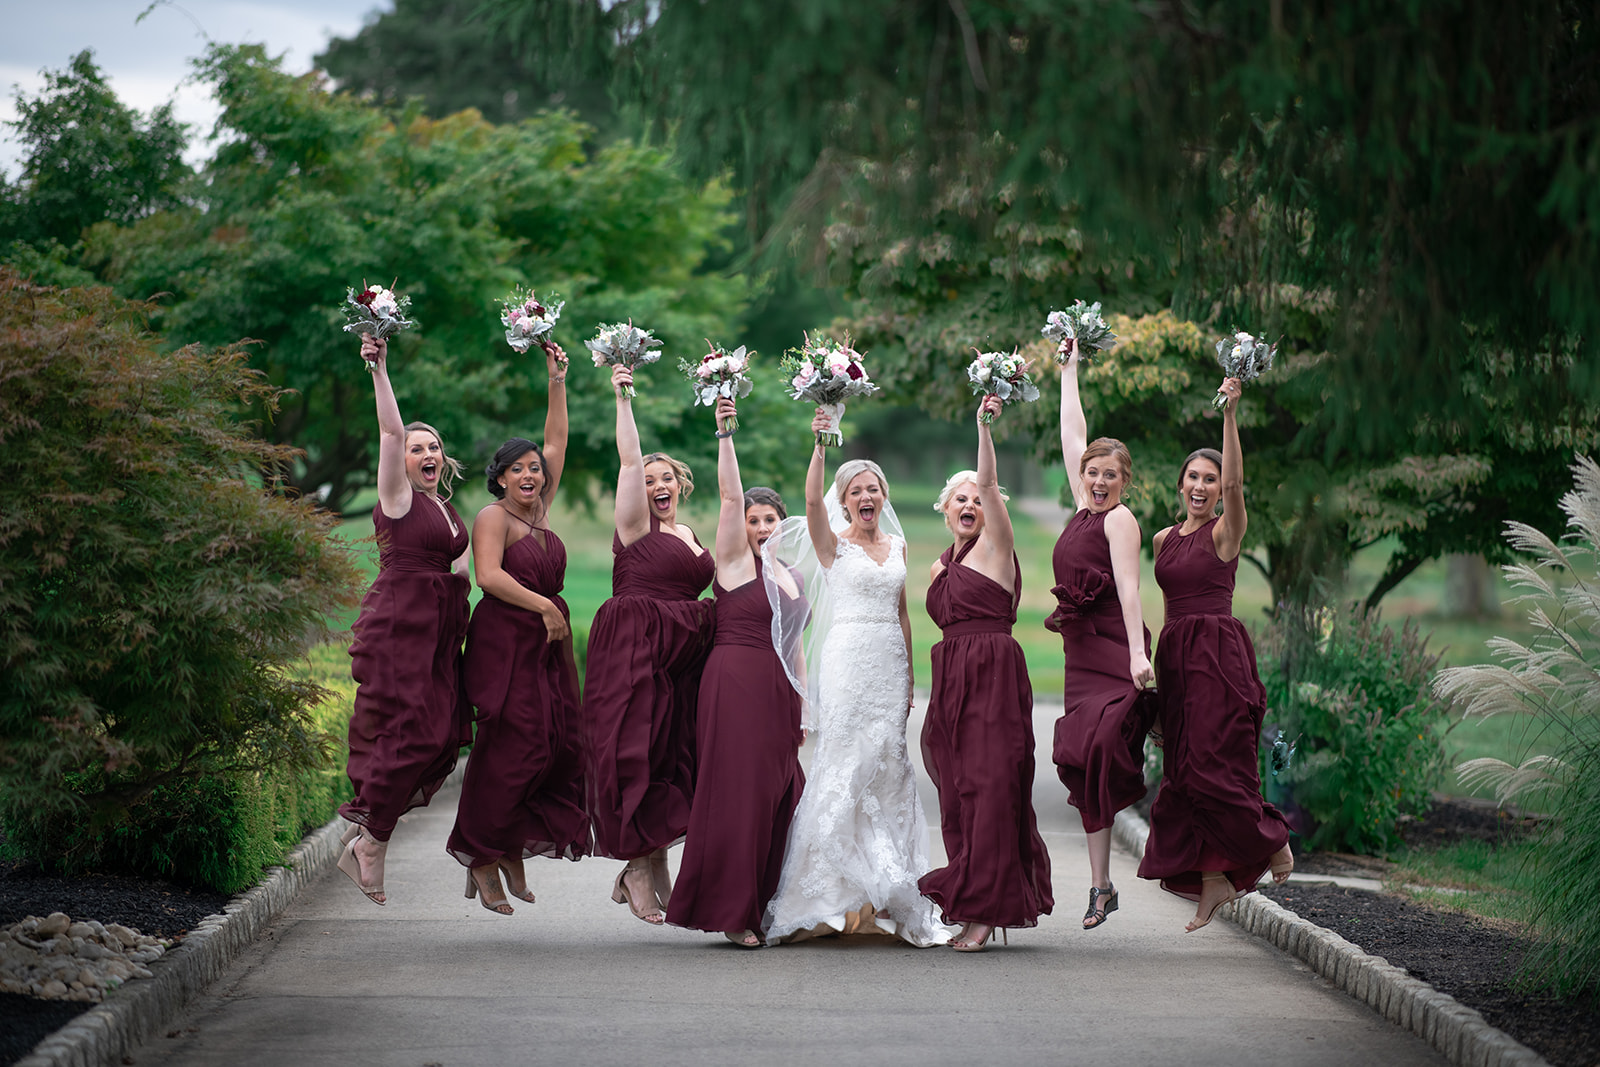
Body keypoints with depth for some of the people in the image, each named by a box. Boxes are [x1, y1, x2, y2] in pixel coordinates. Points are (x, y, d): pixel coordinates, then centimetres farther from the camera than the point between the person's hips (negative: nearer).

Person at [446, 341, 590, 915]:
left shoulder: (539, 513, 13)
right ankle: (482, 858, 2)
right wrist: (543, 606, -18)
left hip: (548, 645, 7)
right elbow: (489, 575, -18)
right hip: (504, 645, -7)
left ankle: (515, 852, 10)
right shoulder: (493, 517, -5)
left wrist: (557, 383, 10)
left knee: (557, 747, 1)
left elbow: (555, 444, 14)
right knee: (509, 749, -8)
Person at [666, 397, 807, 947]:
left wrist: (801, 705, 20)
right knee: (737, 792, -9)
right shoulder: (735, 561, 0)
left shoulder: (791, 576, 18)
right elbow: (730, 495, -12)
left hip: (777, 691, 7)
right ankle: (730, 912, -6)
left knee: (778, 793, 4)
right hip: (735, 681, -7)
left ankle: (764, 907, 12)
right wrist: (724, 433, -19)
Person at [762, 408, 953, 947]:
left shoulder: (897, 546, 15)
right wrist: (820, 445, -31)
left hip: (890, 661, 5)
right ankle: (847, 885, -6)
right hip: (847, 656, -5)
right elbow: (812, 500, -18)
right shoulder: (833, 543, 1)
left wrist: (909, 675, 14)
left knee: (886, 767, 2)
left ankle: (885, 892, 5)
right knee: (848, 765, -9)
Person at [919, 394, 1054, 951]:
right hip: (950, 681, 7)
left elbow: (989, 484, -14)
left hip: (993, 676, -7)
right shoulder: (940, 567, 19)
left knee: (989, 785, -10)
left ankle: (984, 907, -10)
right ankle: (971, 902, 12)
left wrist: (984, 426, -25)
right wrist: (935, 705, 19)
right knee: (956, 791, 5)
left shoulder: (995, 549, 0)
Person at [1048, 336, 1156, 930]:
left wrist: (1138, 654, -21)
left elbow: (1128, 586, -12)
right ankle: (1100, 883, 2)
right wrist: (1069, 370, 30)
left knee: (1098, 744, -25)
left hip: (1114, 648, -7)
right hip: (1082, 650, 7)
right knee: (1085, 756, 2)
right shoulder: (1084, 507, 16)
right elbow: (1073, 437, 24)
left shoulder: (1120, 518, -3)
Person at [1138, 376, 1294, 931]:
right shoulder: (1164, 539, 15)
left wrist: (1230, 414, -30)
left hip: (1219, 653, -7)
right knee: (1182, 770, 3)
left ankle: (1273, 842, 10)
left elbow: (1235, 482, -22)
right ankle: (1211, 880, 7)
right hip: (1174, 655, 7)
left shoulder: (1224, 531, -4)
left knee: (1213, 765, -13)